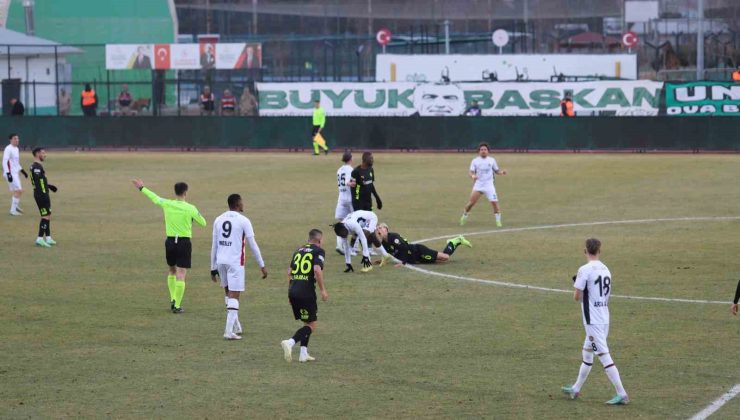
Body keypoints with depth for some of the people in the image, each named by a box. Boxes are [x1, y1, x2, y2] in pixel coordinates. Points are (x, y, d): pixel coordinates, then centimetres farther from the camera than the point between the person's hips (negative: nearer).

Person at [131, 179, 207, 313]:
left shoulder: (167, 204, -3)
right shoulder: (190, 208, -10)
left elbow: (154, 198, 16)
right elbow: (203, 223, 3)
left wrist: (142, 188, 34)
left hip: (170, 242, 3)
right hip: (184, 243, -3)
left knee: (172, 271, 24)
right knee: (181, 276, -2)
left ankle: (173, 299, 22)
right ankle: (177, 306, -5)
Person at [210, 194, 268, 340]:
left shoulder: (218, 220, 8)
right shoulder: (243, 221, -6)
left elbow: (214, 245, 10)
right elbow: (253, 245, -6)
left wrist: (213, 268, 15)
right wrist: (262, 266, 1)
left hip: (221, 261, 5)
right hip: (235, 262, -5)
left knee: (229, 293, 21)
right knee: (234, 296, -3)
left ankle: (236, 327, 27)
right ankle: (229, 331, -10)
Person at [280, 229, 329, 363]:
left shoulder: (299, 250, 19)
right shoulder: (318, 251, -1)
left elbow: (289, 272, 17)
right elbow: (317, 270, -16)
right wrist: (323, 290, -10)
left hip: (293, 291, 7)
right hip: (306, 292, -7)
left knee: (307, 323, 20)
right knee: (311, 326, -1)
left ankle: (304, 354, 16)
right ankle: (290, 342, -23)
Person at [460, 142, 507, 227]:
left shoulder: (492, 160, 7)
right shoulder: (475, 161, 4)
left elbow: (496, 171, 14)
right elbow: (471, 172, -1)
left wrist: (502, 172, -8)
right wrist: (473, 176, -24)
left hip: (489, 185, 0)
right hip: (478, 184, 0)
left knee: (495, 202, -12)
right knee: (471, 202, -6)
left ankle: (498, 221, -1)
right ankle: (464, 217, 14)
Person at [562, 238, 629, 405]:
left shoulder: (585, 270, -14)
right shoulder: (605, 270, 9)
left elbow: (577, 296, -14)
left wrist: (577, 285, 7)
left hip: (593, 321, -8)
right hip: (604, 318, 8)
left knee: (604, 356, -8)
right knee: (587, 354, 21)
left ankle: (622, 394, -12)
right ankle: (576, 389, 32)